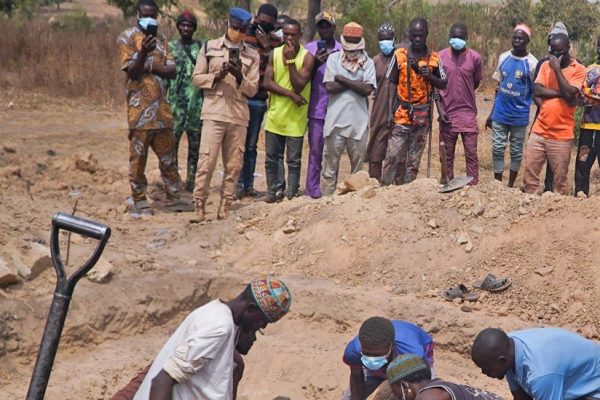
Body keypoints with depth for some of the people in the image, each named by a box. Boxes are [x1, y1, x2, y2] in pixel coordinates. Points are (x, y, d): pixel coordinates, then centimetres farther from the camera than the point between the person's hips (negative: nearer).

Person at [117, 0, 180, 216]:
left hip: (161, 105, 5)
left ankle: (174, 196, 16)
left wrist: (151, 66, -12)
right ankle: (139, 200, 7)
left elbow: (172, 71, 5)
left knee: (168, 155, 9)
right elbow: (132, 72, -11)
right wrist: (143, 53, -28)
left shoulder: (160, 39, 14)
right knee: (138, 156, 0)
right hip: (139, 107, -5)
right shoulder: (127, 38, -2)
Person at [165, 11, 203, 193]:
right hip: (176, 102, -2)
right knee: (172, 142, -2)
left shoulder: (202, 47, 7)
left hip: (197, 102, 2)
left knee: (195, 143, 5)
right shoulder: (170, 47, 4)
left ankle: (191, 180, 12)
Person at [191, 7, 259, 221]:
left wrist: (239, 76, -13)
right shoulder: (209, 47, 5)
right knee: (207, 161, -6)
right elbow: (196, 78, 4)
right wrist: (217, 76, -12)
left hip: (239, 116, 2)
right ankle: (199, 204, 1)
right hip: (214, 113, -2)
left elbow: (253, 89, 5)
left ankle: (225, 205, 10)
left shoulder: (251, 55, 7)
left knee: (233, 165, 3)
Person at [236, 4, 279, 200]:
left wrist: (267, 48, -8)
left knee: (251, 145, 8)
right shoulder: (242, 38, -1)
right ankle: (238, 183, 1)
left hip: (258, 101, 3)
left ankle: (248, 184, 13)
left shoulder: (273, 42, 10)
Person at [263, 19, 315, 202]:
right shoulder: (275, 54, 4)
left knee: (294, 160, 1)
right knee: (271, 158, 8)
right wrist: (290, 94, -13)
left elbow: (299, 86, -14)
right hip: (275, 115, 3)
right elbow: (267, 82, -3)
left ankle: (291, 195, 8)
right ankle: (273, 192, 19)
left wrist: (290, 61, -17)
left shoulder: (307, 57, -6)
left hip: (295, 118, -3)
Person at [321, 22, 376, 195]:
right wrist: (356, 83, -7)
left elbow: (368, 89, -8)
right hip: (336, 120, -1)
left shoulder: (367, 63, 6)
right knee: (330, 164, 2)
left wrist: (342, 79, -9)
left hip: (359, 121, 1)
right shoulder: (334, 58, 4)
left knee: (358, 165, 8)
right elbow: (330, 86, -8)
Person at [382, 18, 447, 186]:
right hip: (401, 113, -1)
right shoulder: (399, 55, 1)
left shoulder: (434, 58, 4)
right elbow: (392, 84, 5)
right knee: (392, 156, -6)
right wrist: (390, 111, 0)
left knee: (414, 159, 6)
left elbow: (443, 84, 10)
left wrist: (430, 76, -10)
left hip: (422, 115, 1)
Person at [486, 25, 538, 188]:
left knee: (516, 152, 7)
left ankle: (510, 186, 18)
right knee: (497, 149, 4)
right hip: (500, 113, 3)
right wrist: (491, 113, 12)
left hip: (519, 116, -3)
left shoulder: (532, 63, -8)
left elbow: (536, 93, -4)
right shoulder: (503, 57, 3)